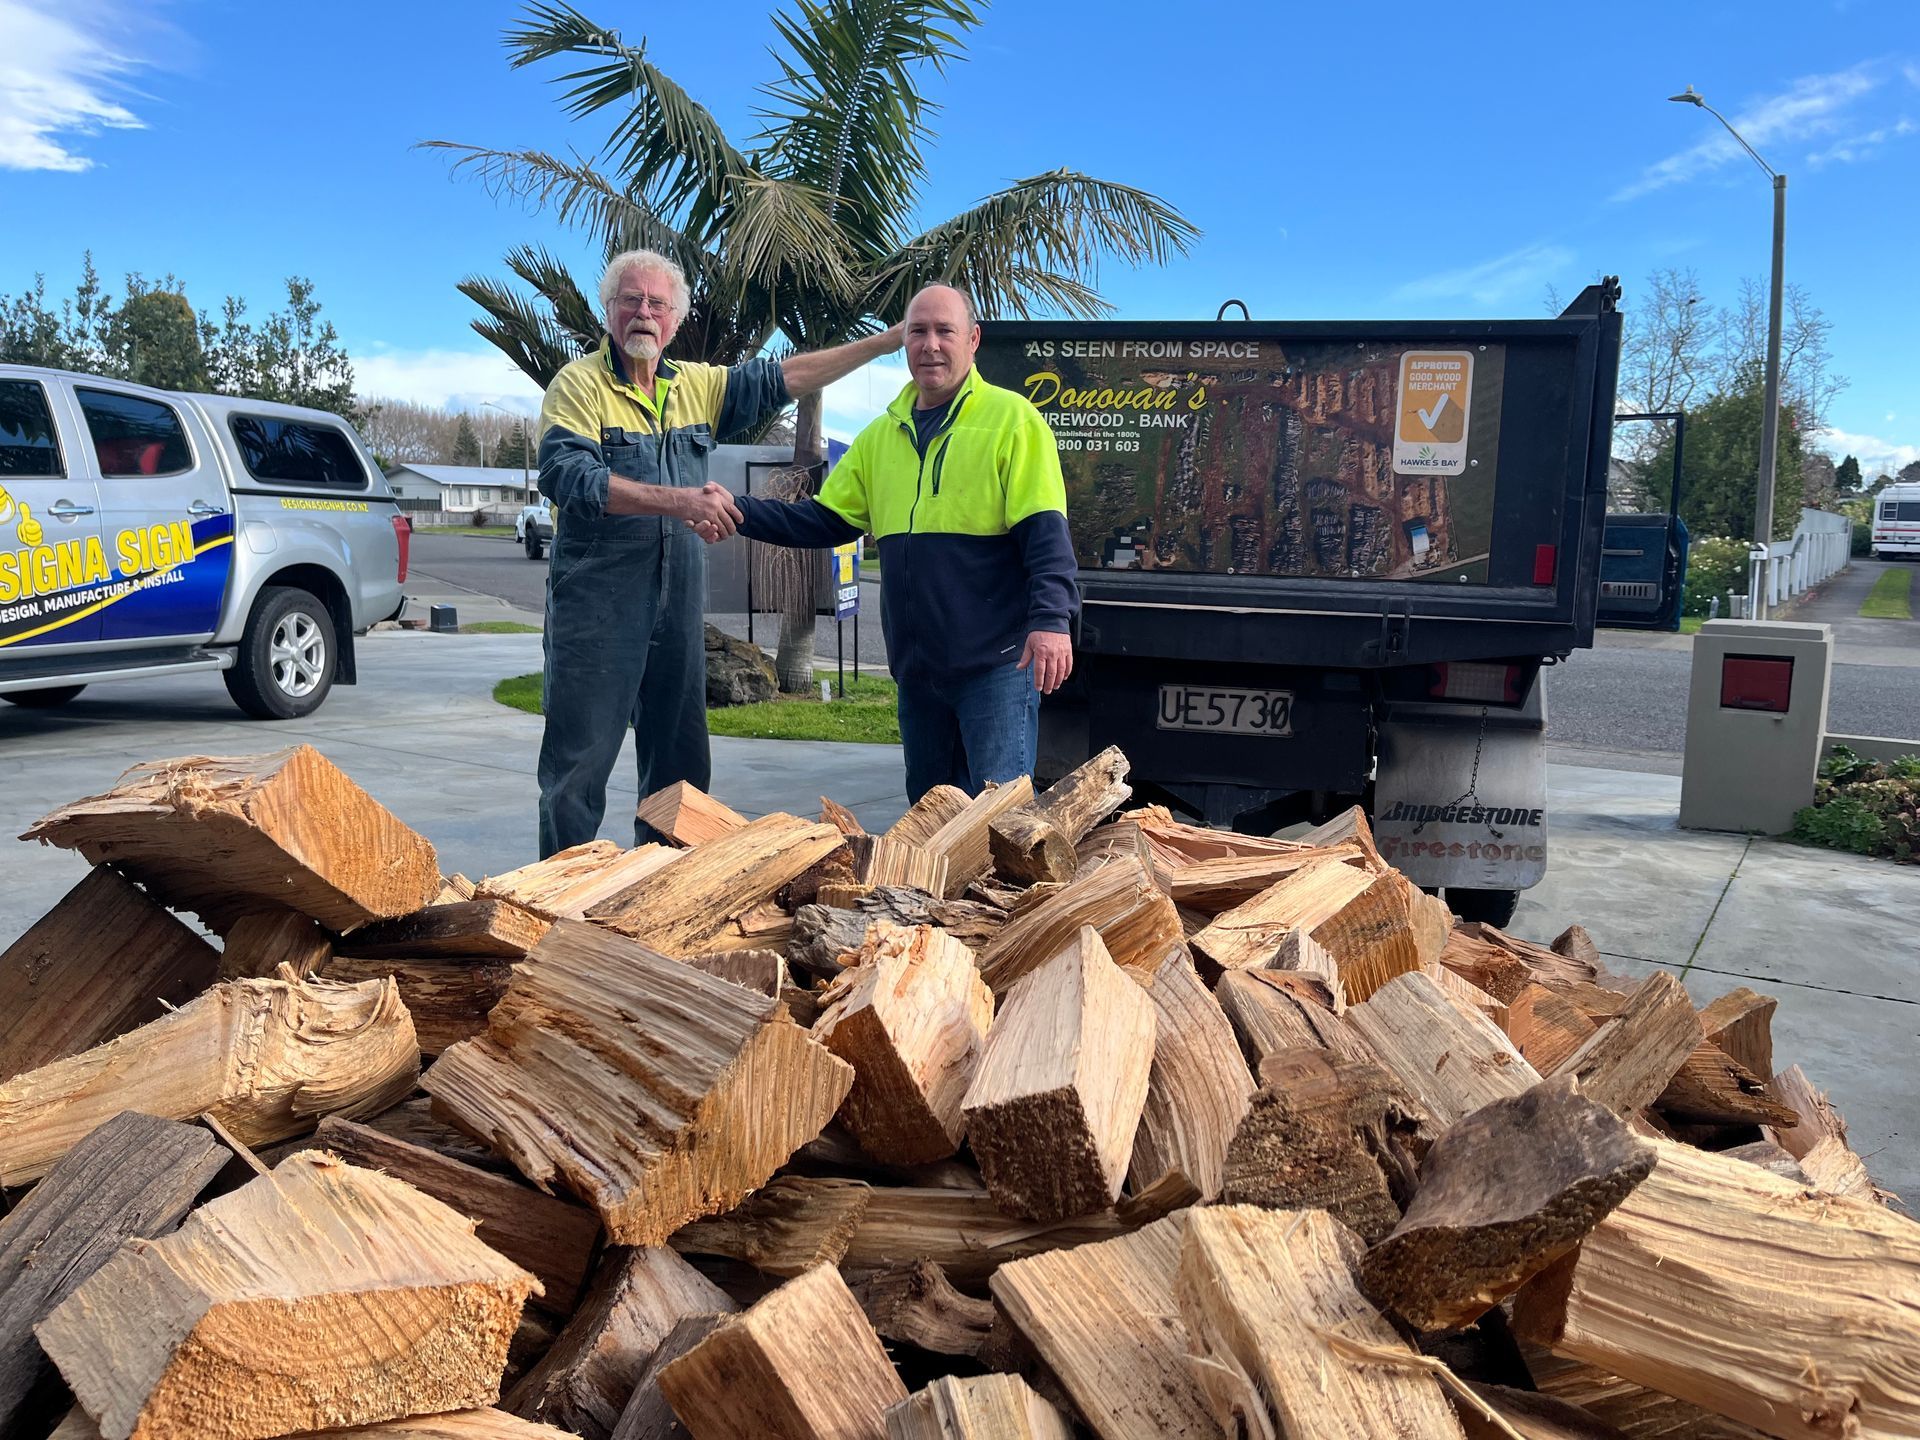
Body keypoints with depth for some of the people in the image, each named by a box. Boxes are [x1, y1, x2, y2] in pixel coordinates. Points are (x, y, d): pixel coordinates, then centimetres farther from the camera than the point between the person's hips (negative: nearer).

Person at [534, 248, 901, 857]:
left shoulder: (696, 385, 13)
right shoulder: (579, 384, -5)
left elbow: (783, 378, 18)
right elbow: (567, 475, -20)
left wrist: (885, 342, 16)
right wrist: (677, 500, -27)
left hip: (678, 605, 6)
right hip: (597, 604, -6)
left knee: (681, 765, 12)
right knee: (579, 761, -3)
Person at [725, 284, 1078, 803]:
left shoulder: (1012, 418, -4)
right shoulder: (881, 435, 14)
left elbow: (1045, 531, -11)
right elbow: (823, 520, 15)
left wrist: (1051, 619, -24)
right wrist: (738, 510, 2)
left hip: (997, 661, -6)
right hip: (916, 664, 7)